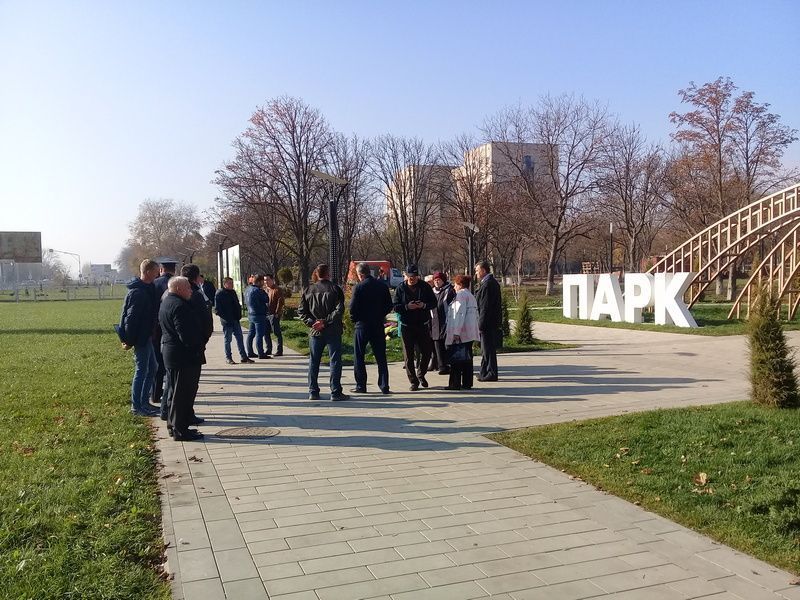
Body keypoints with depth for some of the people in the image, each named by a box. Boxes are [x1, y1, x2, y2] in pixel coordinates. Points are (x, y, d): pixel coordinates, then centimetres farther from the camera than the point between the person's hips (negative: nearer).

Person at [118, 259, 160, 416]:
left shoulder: (146, 289, 11)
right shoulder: (138, 292, -21)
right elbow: (131, 318, -23)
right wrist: (129, 341, -19)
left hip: (145, 337, 10)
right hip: (140, 338, -10)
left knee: (152, 368, 16)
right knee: (141, 371, -2)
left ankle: (143, 402, 24)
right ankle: (137, 407, 7)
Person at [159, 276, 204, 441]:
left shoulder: (167, 303, 15)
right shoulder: (179, 306, -19)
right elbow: (186, 334, -25)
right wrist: (198, 346, -11)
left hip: (170, 352, 11)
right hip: (184, 356, -11)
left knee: (178, 392, 19)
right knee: (184, 393, -3)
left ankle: (174, 425, 28)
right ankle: (180, 430, 2)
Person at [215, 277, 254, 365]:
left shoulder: (233, 292, 13)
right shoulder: (219, 294, -9)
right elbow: (217, 309, -11)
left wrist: (239, 315, 8)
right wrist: (224, 317, -16)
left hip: (235, 320, 7)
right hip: (227, 321, -7)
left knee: (240, 338, 7)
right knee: (228, 339, 2)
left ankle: (243, 356, 12)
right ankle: (228, 358, 12)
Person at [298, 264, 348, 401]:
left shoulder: (308, 290, 5)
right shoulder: (335, 289, -5)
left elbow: (301, 311, 2)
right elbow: (339, 310, -15)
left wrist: (312, 322, -5)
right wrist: (326, 322, -14)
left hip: (315, 332, 3)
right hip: (333, 331, -3)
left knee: (313, 362, 11)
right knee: (335, 361, 2)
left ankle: (313, 392, 13)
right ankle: (335, 392, 2)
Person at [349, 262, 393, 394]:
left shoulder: (359, 287, -12)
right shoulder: (382, 285, 2)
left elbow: (353, 307, -13)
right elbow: (389, 305, 6)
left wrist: (354, 319, 4)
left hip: (362, 325, -4)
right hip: (378, 325, 4)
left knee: (359, 357, 7)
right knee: (381, 357, 10)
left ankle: (361, 386, 8)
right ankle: (384, 386, 9)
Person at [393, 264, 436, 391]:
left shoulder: (425, 287, 3)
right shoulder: (400, 288, 0)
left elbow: (434, 303, 3)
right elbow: (395, 307, -3)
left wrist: (424, 305, -16)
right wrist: (407, 307, -20)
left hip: (422, 325, 1)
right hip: (406, 326, -1)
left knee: (427, 351, 4)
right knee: (408, 355, 2)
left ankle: (421, 374, 29)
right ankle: (413, 381, 13)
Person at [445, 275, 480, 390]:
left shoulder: (461, 294, -9)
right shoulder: (471, 296, 20)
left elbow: (459, 313, -17)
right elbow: (475, 315, 20)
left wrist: (456, 332, -20)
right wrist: (477, 330, 21)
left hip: (460, 333, -9)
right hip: (469, 332, 9)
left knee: (456, 358, -5)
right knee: (467, 357, 10)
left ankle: (455, 384, -4)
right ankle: (467, 383, 11)